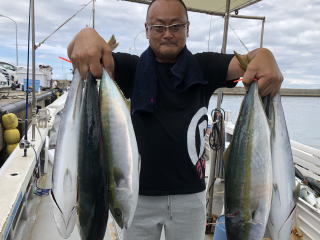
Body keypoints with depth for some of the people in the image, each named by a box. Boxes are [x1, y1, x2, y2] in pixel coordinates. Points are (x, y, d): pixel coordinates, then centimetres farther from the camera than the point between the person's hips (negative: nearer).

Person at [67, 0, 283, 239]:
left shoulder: (203, 67, 1)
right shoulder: (133, 68, -1)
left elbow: (245, 62, -11)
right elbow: (76, 53, -12)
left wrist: (264, 56, -36)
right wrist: (85, 36, -36)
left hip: (190, 194, 1)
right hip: (139, 193, 0)